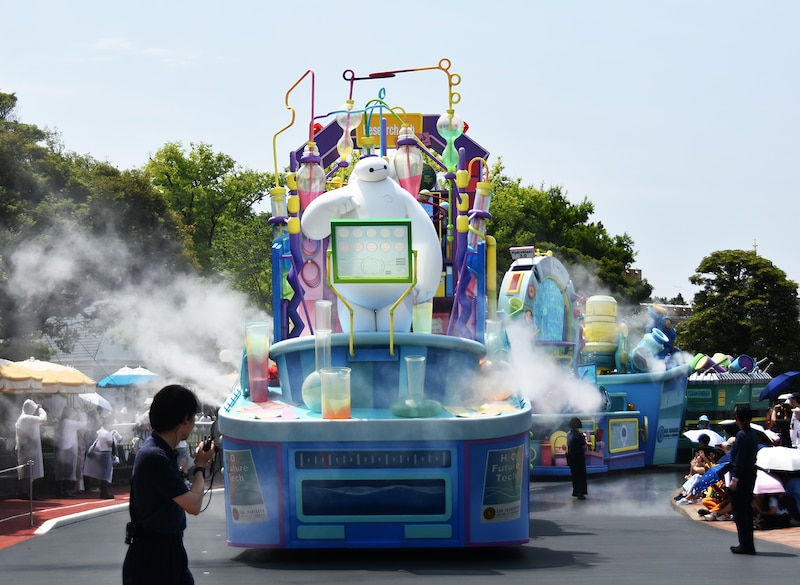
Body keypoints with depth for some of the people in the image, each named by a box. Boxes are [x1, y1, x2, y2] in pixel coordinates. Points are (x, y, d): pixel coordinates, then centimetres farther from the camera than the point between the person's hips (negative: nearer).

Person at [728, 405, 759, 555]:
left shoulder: (742, 435, -18)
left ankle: (746, 545, -2)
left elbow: (740, 459, -20)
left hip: (741, 475, -9)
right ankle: (747, 544, 21)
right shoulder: (753, 433, 9)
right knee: (746, 510, 16)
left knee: (739, 511, -3)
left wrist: (735, 479, -19)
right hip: (751, 474, 9)